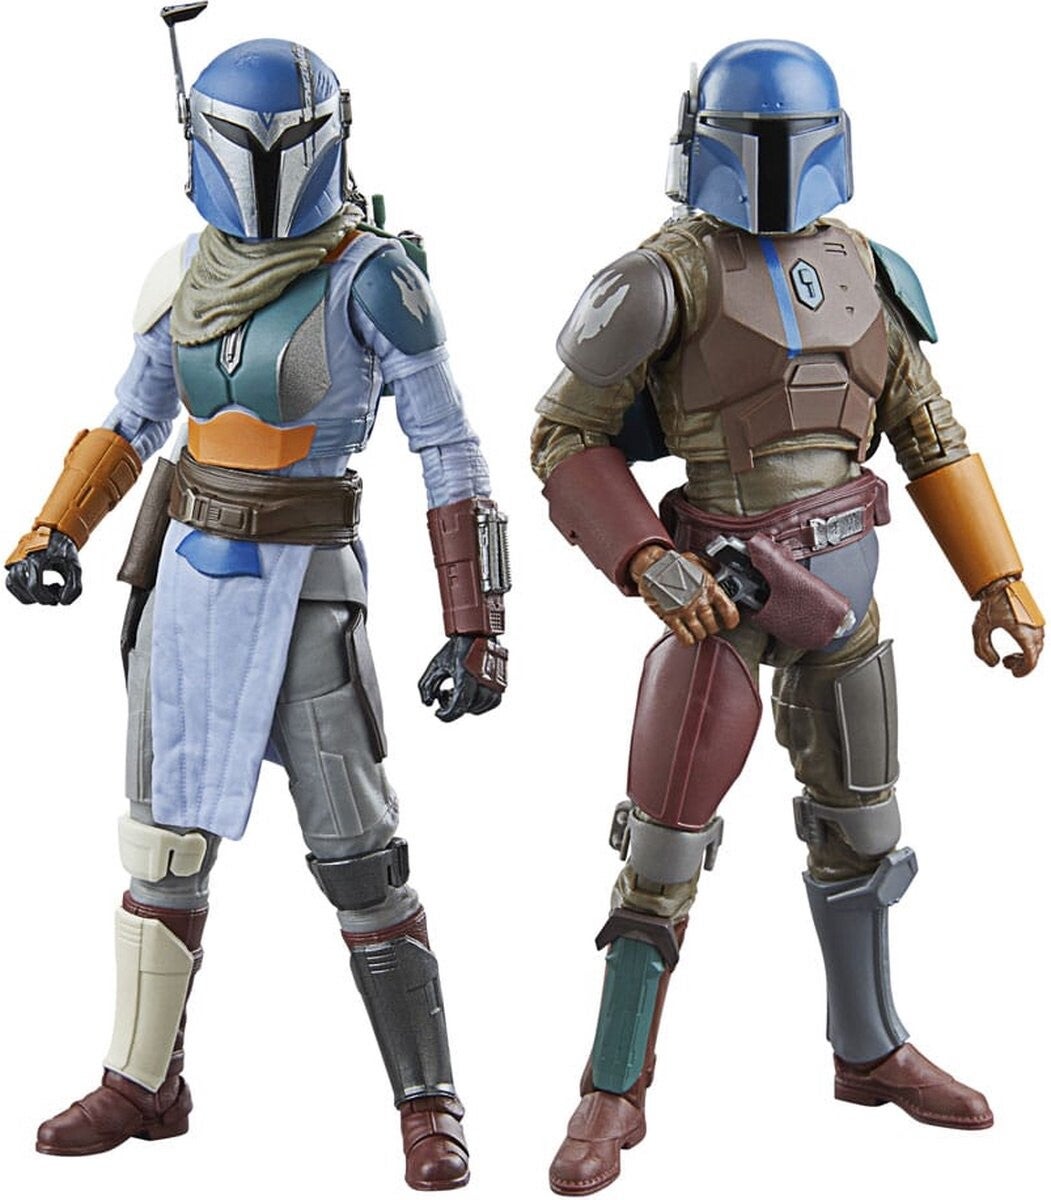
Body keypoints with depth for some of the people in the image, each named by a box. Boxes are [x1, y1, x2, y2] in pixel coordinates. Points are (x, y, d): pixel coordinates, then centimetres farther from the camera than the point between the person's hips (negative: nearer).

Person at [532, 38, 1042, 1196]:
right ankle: (613, 1095, 5)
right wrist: (647, 565, -21)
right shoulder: (669, 274, -11)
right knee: (668, 838, -6)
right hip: (722, 582, -5)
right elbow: (563, 440, -9)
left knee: (857, 819, 14)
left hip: (838, 578, 6)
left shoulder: (859, 271, 6)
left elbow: (932, 439, 12)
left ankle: (870, 1051, 31)